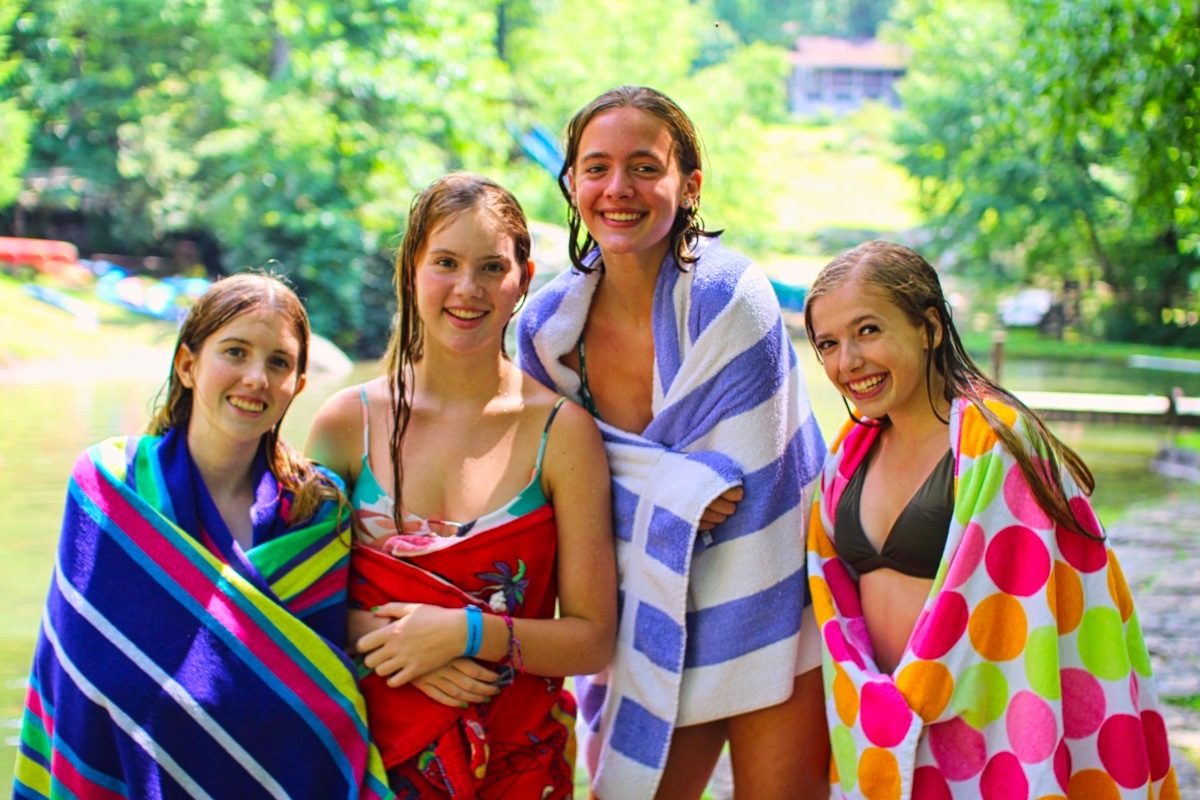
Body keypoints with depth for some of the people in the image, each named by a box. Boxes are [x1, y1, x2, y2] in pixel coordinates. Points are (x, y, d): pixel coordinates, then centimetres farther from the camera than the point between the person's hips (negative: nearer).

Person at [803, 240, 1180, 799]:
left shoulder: (995, 444, -14)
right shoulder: (854, 450, 7)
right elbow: (832, 589, 10)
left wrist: (907, 705, -11)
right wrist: (869, 701, -4)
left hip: (989, 736, -6)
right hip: (885, 734, 6)